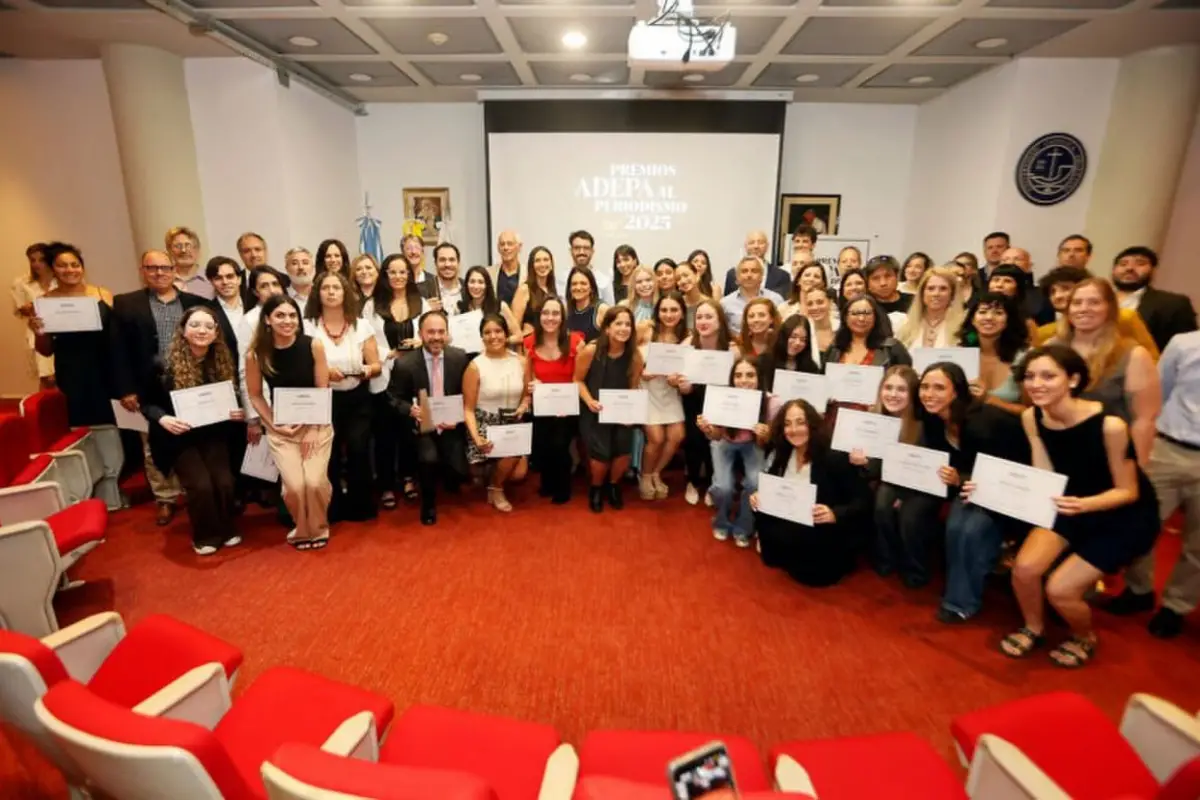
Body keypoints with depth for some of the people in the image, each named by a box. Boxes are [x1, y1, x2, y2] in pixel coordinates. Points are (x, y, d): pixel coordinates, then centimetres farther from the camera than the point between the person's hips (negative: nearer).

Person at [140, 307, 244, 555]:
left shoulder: (224, 362, -4)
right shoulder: (164, 365, -12)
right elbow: (146, 401, -2)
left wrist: (237, 413, -13)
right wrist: (162, 418, -21)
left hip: (213, 435, 2)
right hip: (179, 437, -2)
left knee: (225, 482, -17)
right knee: (201, 485, -20)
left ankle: (227, 530, 11)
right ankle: (205, 536, 7)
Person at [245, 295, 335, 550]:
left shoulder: (313, 345, -12)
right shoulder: (255, 354, -10)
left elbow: (323, 391, -7)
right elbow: (255, 395, 2)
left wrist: (312, 430, -9)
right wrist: (275, 425, -8)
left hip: (316, 425, 0)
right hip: (280, 429, 0)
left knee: (315, 482, -16)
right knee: (294, 485, -15)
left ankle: (318, 528, 15)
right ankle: (301, 528, 18)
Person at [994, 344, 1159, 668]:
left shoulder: (1109, 425, -30)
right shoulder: (1032, 418, -13)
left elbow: (1128, 491, -20)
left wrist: (1083, 505, -39)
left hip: (1125, 517, -4)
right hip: (1070, 505, 4)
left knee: (1059, 589, -12)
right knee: (1024, 568, -16)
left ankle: (1084, 638, 24)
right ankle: (1033, 628, 15)